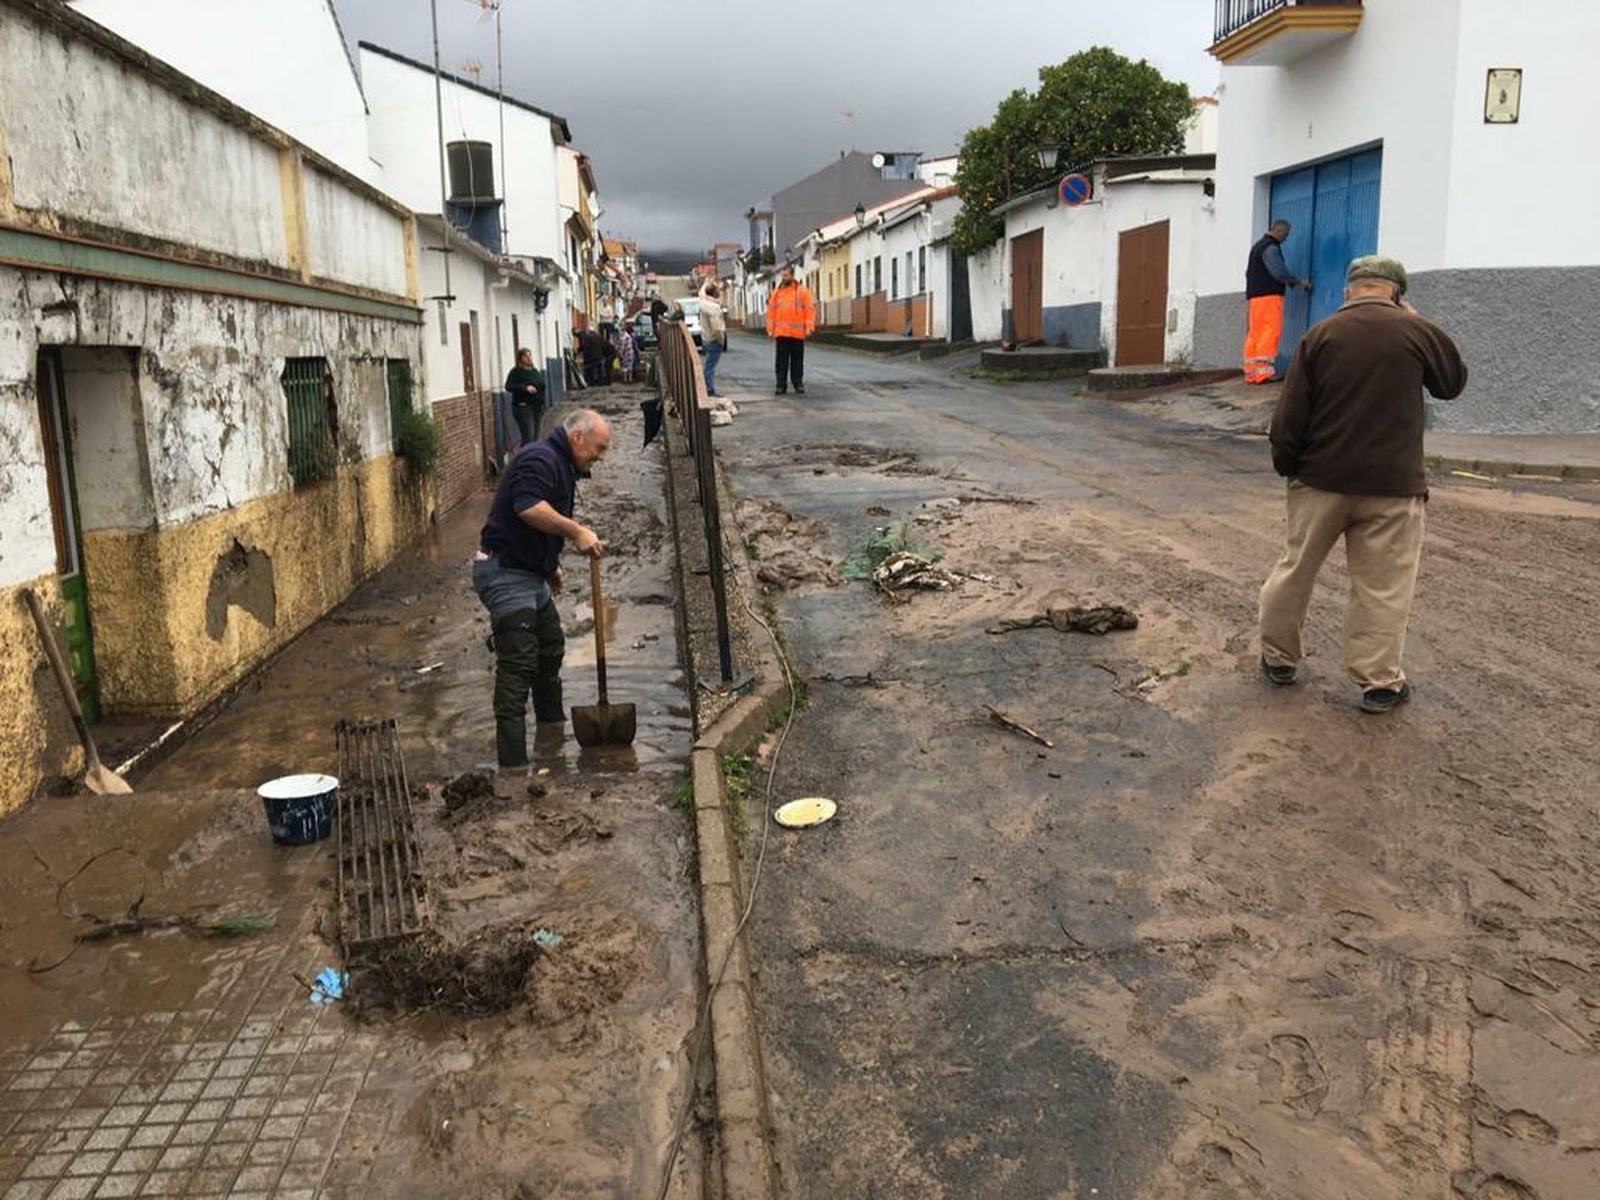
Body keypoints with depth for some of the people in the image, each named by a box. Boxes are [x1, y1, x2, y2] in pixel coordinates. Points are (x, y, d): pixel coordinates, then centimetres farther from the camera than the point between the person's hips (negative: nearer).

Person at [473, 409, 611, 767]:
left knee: (551, 650, 22)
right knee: (518, 666, -13)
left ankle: (553, 729, 41)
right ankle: (513, 761, -12)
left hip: (529, 574, 11)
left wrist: (551, 563, 29)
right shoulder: (540, 458, -15)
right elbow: (528, 507, -31)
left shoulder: (564, 466, 17)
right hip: (505, 573, -11)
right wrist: (577, 532, -26)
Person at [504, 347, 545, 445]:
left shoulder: (535, 371, 16)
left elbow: (542, 387, 24)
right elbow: (508, 386, -16)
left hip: (536, 407, 7)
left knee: (535, 436, 6)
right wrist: (525, 387, -26)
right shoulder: (516, 372, -5)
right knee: (528, 436, -15)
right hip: (523, 407, -7)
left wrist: (542, 404, 16)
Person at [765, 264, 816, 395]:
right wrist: (770, 328, 2)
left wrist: (809, 327, -10)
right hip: (781, 333, 2)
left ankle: (798, 384, 12)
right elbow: (771, 311, 10)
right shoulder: (776, 292, 10)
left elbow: (810, 309, -2)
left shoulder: (801, 291, 1)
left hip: (797, 333, -2)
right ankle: (781, 384, 8)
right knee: (782, 360, 4)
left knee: (797, 360, 5)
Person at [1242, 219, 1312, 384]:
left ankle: (1251, 371, 4)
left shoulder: (1258, 246, 22)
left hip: (1254, 295, 10)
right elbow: (1279, 271, -18)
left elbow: (1249, 272, 25)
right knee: (1271, 331, -11)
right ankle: (1264, 370, -18)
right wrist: (1299, 282, -8)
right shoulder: (1271, 248, -9)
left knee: (1255, 333, 6)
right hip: (1269, 295, -10)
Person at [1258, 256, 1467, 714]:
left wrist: (1286, 465, 10)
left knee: (1296, 569, 16)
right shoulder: (1418, 332, -4)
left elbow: (1289, 417, -4)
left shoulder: (1319, 335, -1)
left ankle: (1278, 657, 26)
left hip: (1320, 479, 2)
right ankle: (1380, 682, 11)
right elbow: (1454, 381, 15)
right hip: (1391, 485, -2)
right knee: (1383, 587, 6)